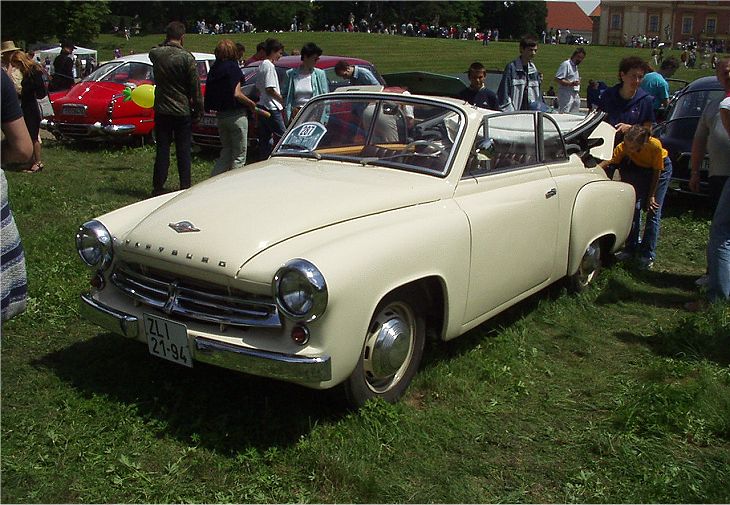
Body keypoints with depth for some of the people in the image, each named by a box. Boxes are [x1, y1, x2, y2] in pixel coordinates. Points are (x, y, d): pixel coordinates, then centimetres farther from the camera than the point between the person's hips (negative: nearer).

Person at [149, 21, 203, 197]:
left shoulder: (155, 54, -4)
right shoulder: (187, 57, -13)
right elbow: (195, 88, -10)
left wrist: (166, 43, 13)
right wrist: (198, 111, -2)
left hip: (161, 110, 3)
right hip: (183, 111, -3)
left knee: (162, 150, 9)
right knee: (183, 151, 6)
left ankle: (158, 187, 10)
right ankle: (185, 187, 8)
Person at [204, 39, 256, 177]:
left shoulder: (213, 69, 9)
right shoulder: (232, 67, -11)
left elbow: (210, 95, 7)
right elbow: (237, 94, -18)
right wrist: (252, 103, -5)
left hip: (221, 116, 7)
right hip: (236, 115, -7)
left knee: (226, 151, 19)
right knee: (239, 155, 2)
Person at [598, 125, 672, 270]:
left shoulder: (655, 146, -37)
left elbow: (657, 172, -23)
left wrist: (651, 195, -15)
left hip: (661, 168, -3)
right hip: (639, 167, 3)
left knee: (653, 211, -7)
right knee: (634, 207, -2)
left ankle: (648, 255, -3)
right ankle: (631, 248, 9)